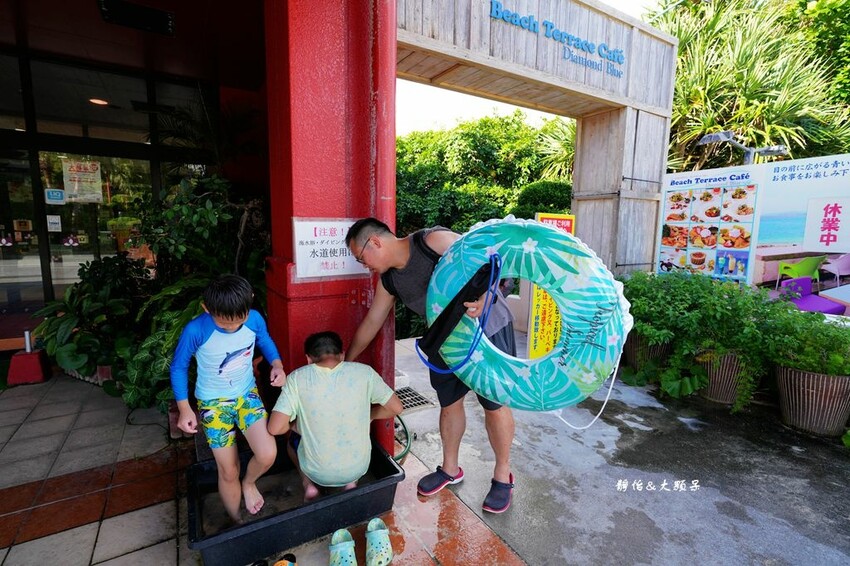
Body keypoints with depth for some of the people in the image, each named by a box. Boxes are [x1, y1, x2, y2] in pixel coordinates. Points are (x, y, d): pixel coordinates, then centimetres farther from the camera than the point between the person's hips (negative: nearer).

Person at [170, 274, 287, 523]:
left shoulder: (254, 319, -19)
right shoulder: (195, 331, -27)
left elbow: (265, 340, 4)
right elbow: (179, 367, -9)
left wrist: (277, 364, -14)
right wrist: (185, 409, -9)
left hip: (247, 393, 2)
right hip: (213, 402, -2)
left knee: (267, 455, -13)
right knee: (228, 472, 6)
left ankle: (249, 482, 25)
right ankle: (236, 523, 35)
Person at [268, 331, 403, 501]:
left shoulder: (297, 378, -14)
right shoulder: (364, 372, -13)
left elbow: (275, 428, -16)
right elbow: (396, 407, -6)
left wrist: (296, 422, 4)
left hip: (317, 472, 0)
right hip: (358, 468, 1)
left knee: (292, 438, 30)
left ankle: (309, 485, 12)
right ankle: (351, 482, 15)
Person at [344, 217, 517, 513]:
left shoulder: (433, 240, -23)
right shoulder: (389, 280, -1)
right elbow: (371, 322, 9)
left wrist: (482, 297, -40)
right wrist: (345, 361, 16)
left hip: (488, 329, -6)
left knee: (494, 404, 4)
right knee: (449, 402, 14)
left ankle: (503, 475, 27)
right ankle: (450, 469, 37)